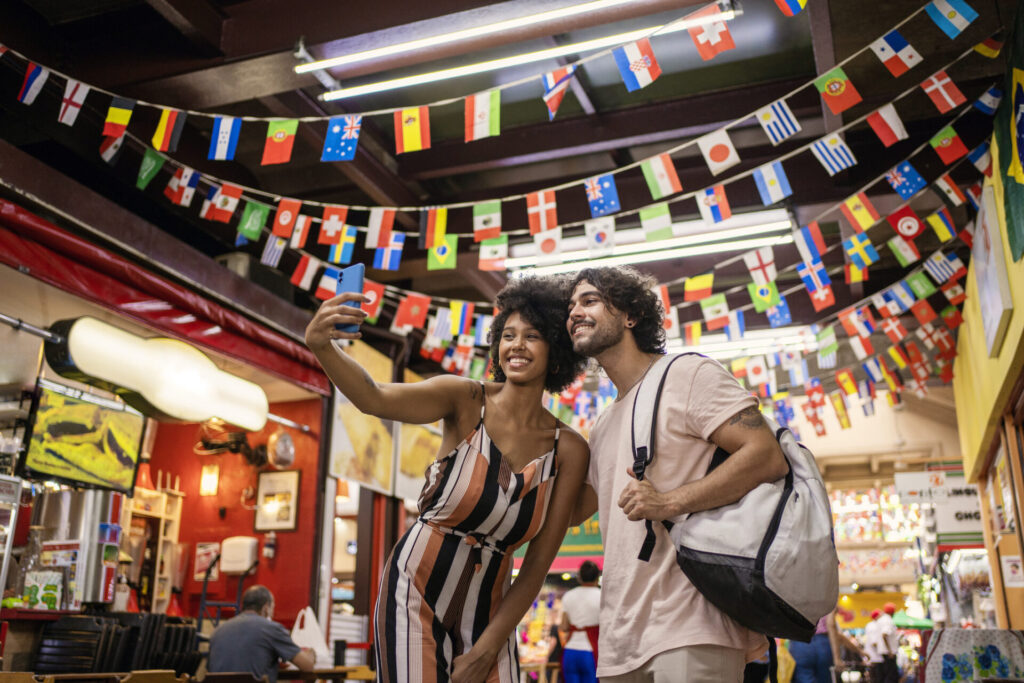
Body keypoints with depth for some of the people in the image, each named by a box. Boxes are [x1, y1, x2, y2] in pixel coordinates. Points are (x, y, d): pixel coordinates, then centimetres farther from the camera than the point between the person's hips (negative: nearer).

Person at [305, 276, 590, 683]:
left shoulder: (569, 450, -5)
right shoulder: (467, 400, -11)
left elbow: (538, 565, -3)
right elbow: (374, 399, -29)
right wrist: (321, 347, -48)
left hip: (488, 610, 3)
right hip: (416, 593, -3)